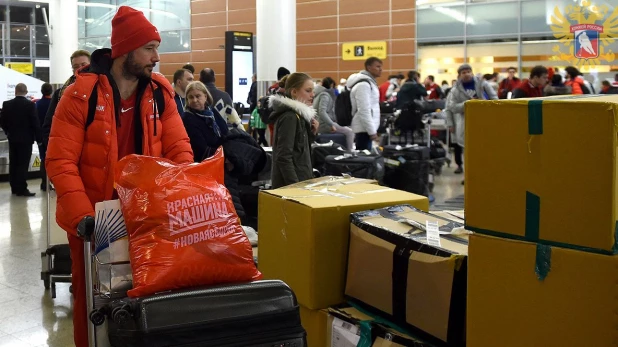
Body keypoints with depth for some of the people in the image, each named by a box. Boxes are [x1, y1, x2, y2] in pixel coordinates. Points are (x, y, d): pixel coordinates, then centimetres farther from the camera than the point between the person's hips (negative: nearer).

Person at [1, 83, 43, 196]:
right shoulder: (30, 105, -12)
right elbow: (35, 123, -12)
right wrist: (39, 139, -4)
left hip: (12, 139, 4)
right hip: (26, 139, -4)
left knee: (13, 164, 11)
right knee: (23, 165, -3)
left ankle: (14, 188, 16)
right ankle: (21, 189, -4)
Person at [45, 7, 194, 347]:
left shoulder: (159, 92, -2)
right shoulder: (82, 93, -14)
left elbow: (179, 149, -2)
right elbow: (60, 162, -17)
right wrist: (83, 216, -27)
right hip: (93, 219, -3)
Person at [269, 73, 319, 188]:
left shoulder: (298, 114, 11)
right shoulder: (289, 117, -15)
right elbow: (283, 157, -21)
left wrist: (312, 133, 5)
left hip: (300, 179, 9)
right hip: (290, 184, -9)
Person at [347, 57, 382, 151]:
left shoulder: (369, 82, 17)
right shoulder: (363, 84, -16)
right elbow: (364, 111, -22)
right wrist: (372, 131, -22)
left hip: (365, 128, 10)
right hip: (364, 129, -10)